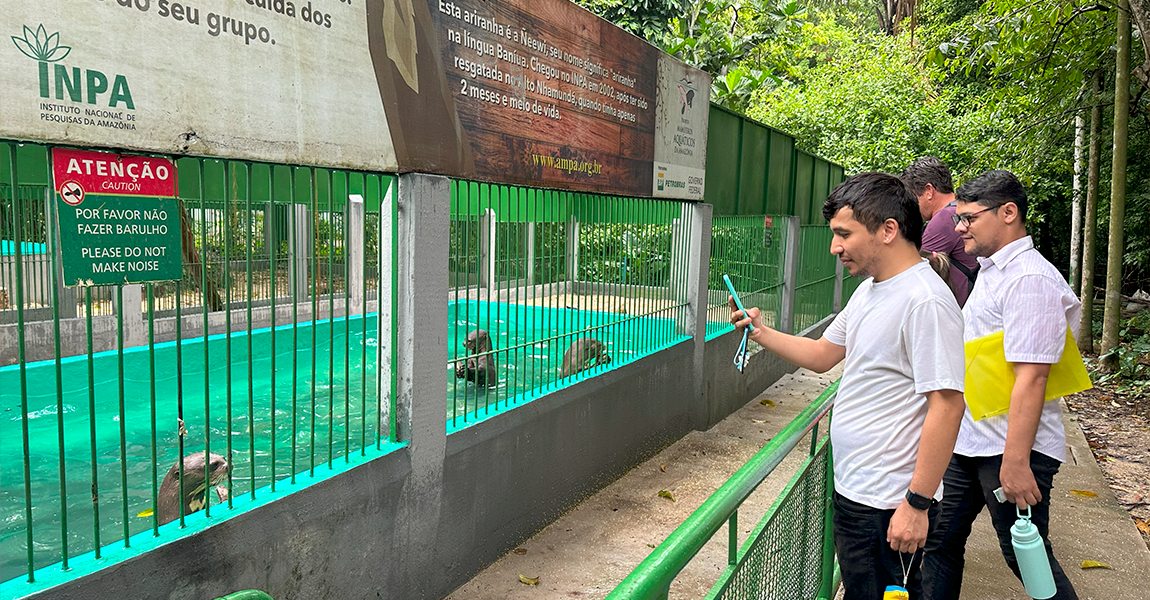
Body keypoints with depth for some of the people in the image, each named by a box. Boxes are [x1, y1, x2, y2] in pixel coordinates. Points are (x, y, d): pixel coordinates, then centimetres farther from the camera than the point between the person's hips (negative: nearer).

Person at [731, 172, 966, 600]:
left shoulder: (925, 302, -21)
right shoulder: (868, 291, 10)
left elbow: (946, 405, -24)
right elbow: (823, 355, 20)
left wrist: (917, 504, -23)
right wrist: (760, 332, 7)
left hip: (888, 505, -9)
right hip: (851, 490, 9)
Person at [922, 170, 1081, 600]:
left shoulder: (1030, 279, -18)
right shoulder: (990, 270, 13)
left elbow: (1031, 376, -24)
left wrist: (1016, 461, -25)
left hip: (1012, 449, -9)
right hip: (967, 442, 9)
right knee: (940, 540, 14)